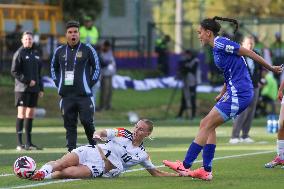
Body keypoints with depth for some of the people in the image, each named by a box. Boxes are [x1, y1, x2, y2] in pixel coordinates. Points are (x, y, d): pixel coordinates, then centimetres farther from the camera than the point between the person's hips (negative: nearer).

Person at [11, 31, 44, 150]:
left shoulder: (36, 53, 15)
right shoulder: (19, 53, -5)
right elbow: (14, 71, -10)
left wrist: (41, 88, 14)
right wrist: (27, 81, -15)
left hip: (34, 89, 6)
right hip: (22, 88, -6)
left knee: (31, 114, 6)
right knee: (21, 113, -9)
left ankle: (28, 143, 10)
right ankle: (19, 143, -9)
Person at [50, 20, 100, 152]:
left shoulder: (87, 50, -1)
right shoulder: (60, 51, 10)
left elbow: (97, 68, 4)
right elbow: (54, 68, 24)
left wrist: (90, 84, -2)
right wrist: (58, 84, 13)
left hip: (84, 95, -3)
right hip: (66, 96, 3)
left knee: (87, 122, -9)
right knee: (69, 125, 5)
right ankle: (71, 151, 9)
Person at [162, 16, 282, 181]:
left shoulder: (220, 43, -12)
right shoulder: (217, 47, 17)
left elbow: (249, 53, -12)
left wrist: (271, 68, -8)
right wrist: (222, 94, 20)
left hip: (239, 95, -10)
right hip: (234, 93, 10)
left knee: (206, 125, -8)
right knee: (208, 126, 9)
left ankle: (186, 165, -6)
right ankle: (207, 170, 8)